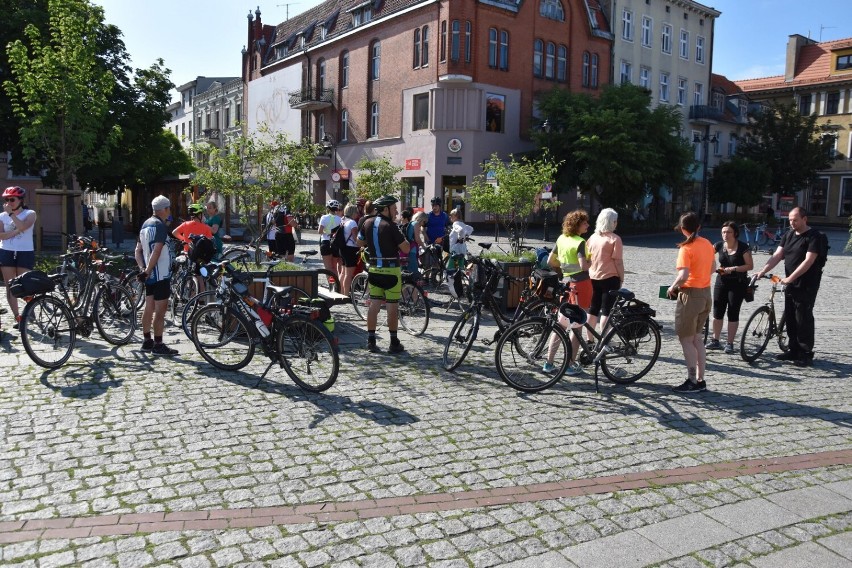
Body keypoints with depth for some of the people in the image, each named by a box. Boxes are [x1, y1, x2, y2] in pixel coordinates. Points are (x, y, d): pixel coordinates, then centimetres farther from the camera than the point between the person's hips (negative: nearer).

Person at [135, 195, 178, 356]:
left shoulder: (145, 225, 14)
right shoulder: (160, 225, -14)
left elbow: (138, 250, 14)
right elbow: (157, 251, -24)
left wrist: (142, 268, 4)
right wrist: (147, 271, -22)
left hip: (149, 274, 9)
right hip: (161, 274, -9)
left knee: (149, 307, 14)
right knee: (160, 310, -6)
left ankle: (147, 341, 21)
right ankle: (158, 345, -3)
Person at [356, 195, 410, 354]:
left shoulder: (367, 223, 4)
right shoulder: (390, 226, -15)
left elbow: (360, 243, 18)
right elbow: (406, 248, -13)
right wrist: (399, 236, 3)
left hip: (374, 269, 6)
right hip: (391, 270, -6)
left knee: (374, 304, 10)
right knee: (392, 306, 1)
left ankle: (371, 341, 11)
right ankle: (394, 343, 6)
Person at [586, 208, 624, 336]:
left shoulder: (593, 237, 6)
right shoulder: (614, 239, -11)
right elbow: (618, 261, -12)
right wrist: (622, 278, -3)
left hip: (593, 278, 6)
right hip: (610, 278, -6)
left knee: (593, 309, 12)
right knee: (606, 310, 0)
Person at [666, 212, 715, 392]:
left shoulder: (686, 248, -17)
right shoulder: (707, 244, 7)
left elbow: (683, 276, -26)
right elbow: (713, 268, 19)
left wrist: (672, 288, -10)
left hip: (690, 295, -8)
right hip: (706, 294, 8)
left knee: (686, 340, 1)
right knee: (697, 339, 16)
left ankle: (692, 381, 4)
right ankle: (700, 380, 20)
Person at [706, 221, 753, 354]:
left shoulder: (743, 247, -11)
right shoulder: (719, 245, 0)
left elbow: (750, 265, -11)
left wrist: (732, 269, -21)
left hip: (737, 284, -4)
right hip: (721, 282, 4)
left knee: (733, 314, 0)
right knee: (717, 312, 6)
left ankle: (730, 344, 9)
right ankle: (715, 340, 19)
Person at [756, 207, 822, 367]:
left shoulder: (814, 236, -11)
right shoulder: (788, 235, 10)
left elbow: (808, 261, -20)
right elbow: (777, 255, 3)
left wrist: (790, 278, -25)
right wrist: (763, 271, -11)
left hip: (806, 285, -7)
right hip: (790, 283, 7)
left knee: (803, 319, -5)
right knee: (789, 317, 11)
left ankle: (806, 355, 4)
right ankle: (794, 350, 22)